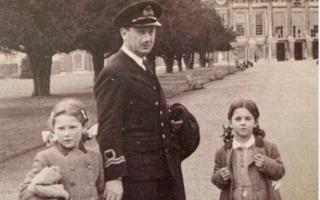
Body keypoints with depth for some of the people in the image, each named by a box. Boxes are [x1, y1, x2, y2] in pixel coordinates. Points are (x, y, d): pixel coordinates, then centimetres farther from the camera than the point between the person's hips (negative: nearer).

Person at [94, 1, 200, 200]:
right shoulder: (114, 74, -15)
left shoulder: (146, 68, 14)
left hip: (162, 171, 9)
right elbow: (108, 129, -18)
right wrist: (113, 177, -20)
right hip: (135, 174, -9)